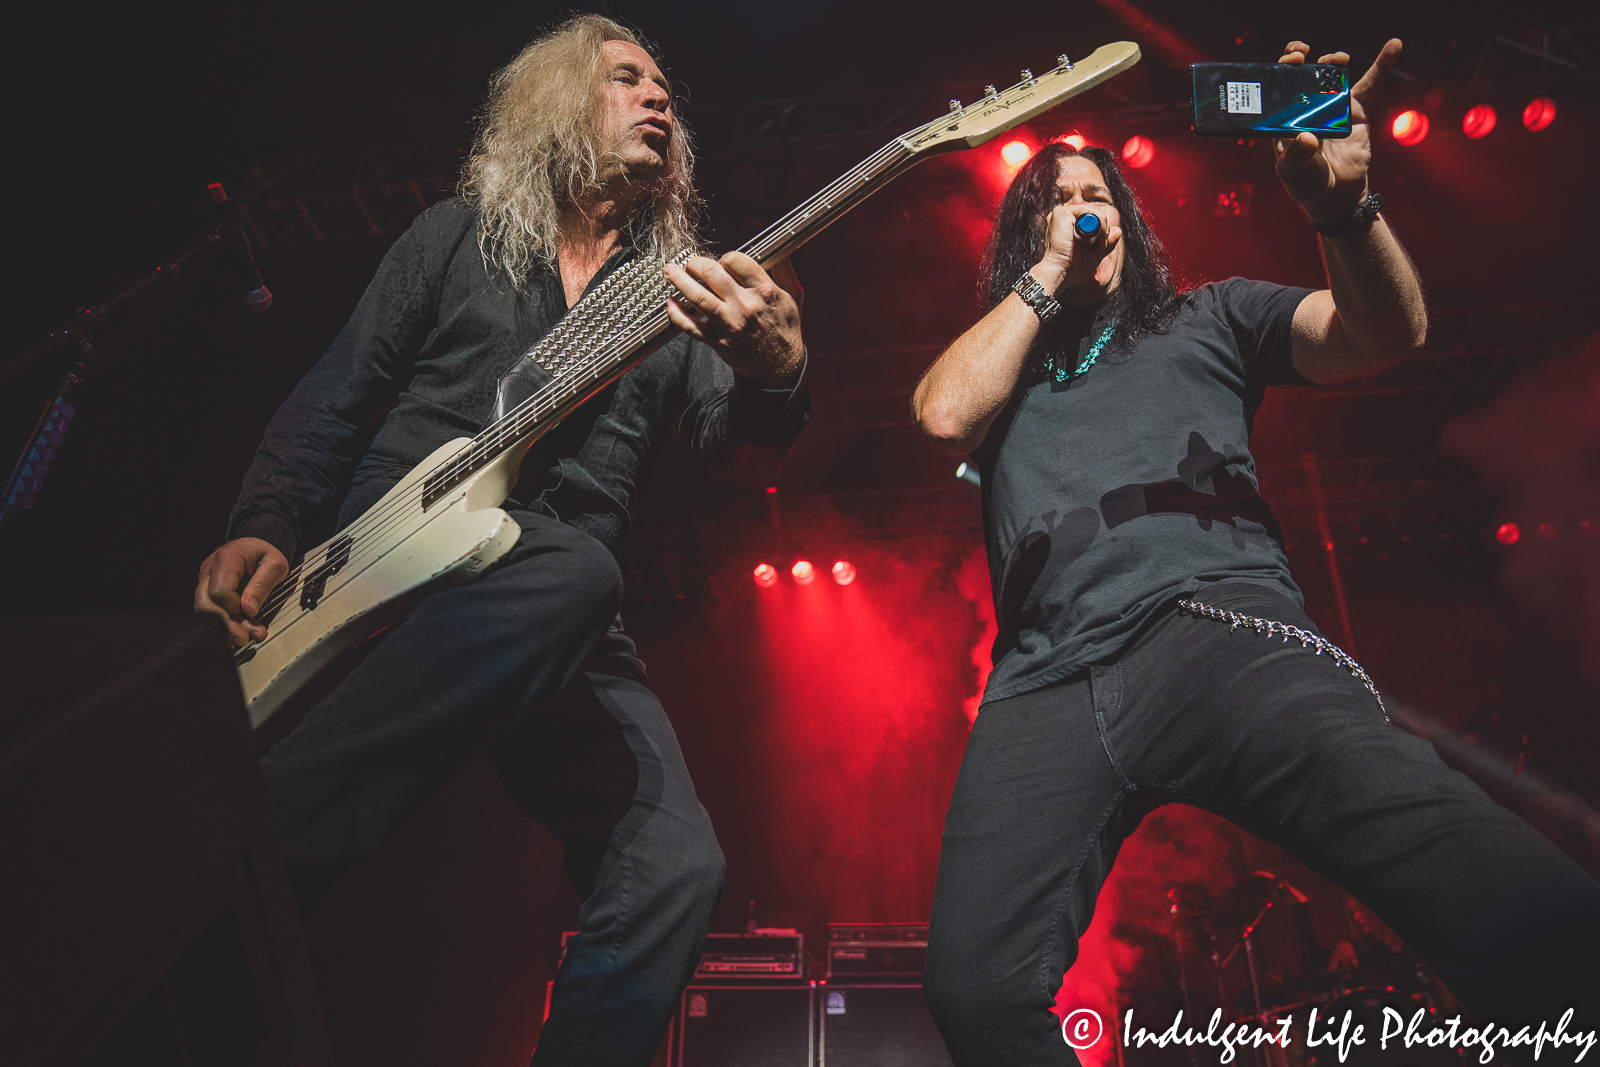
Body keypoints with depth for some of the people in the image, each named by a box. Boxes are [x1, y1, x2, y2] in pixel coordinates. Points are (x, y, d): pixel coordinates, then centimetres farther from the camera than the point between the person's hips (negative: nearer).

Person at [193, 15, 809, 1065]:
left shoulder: (677, 293, 17)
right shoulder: (458, 234, 13)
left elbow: (744, 447, 0)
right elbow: (331, 399, 13)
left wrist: (777, 372, -24)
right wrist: (267, 529, -5)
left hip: (558, 628, 3)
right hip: (387, 574, -2)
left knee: (675, 867, -21)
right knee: (576, 567, -38)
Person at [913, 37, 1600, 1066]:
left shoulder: (1208, 317, 28)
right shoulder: (997, 358, 29)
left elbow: (1387, 335, 14)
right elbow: (946, 416, 6)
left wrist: (1346, 205, -7)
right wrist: (1048, 275, 15)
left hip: (1216, 625, -1)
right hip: (1047, 682, 2)